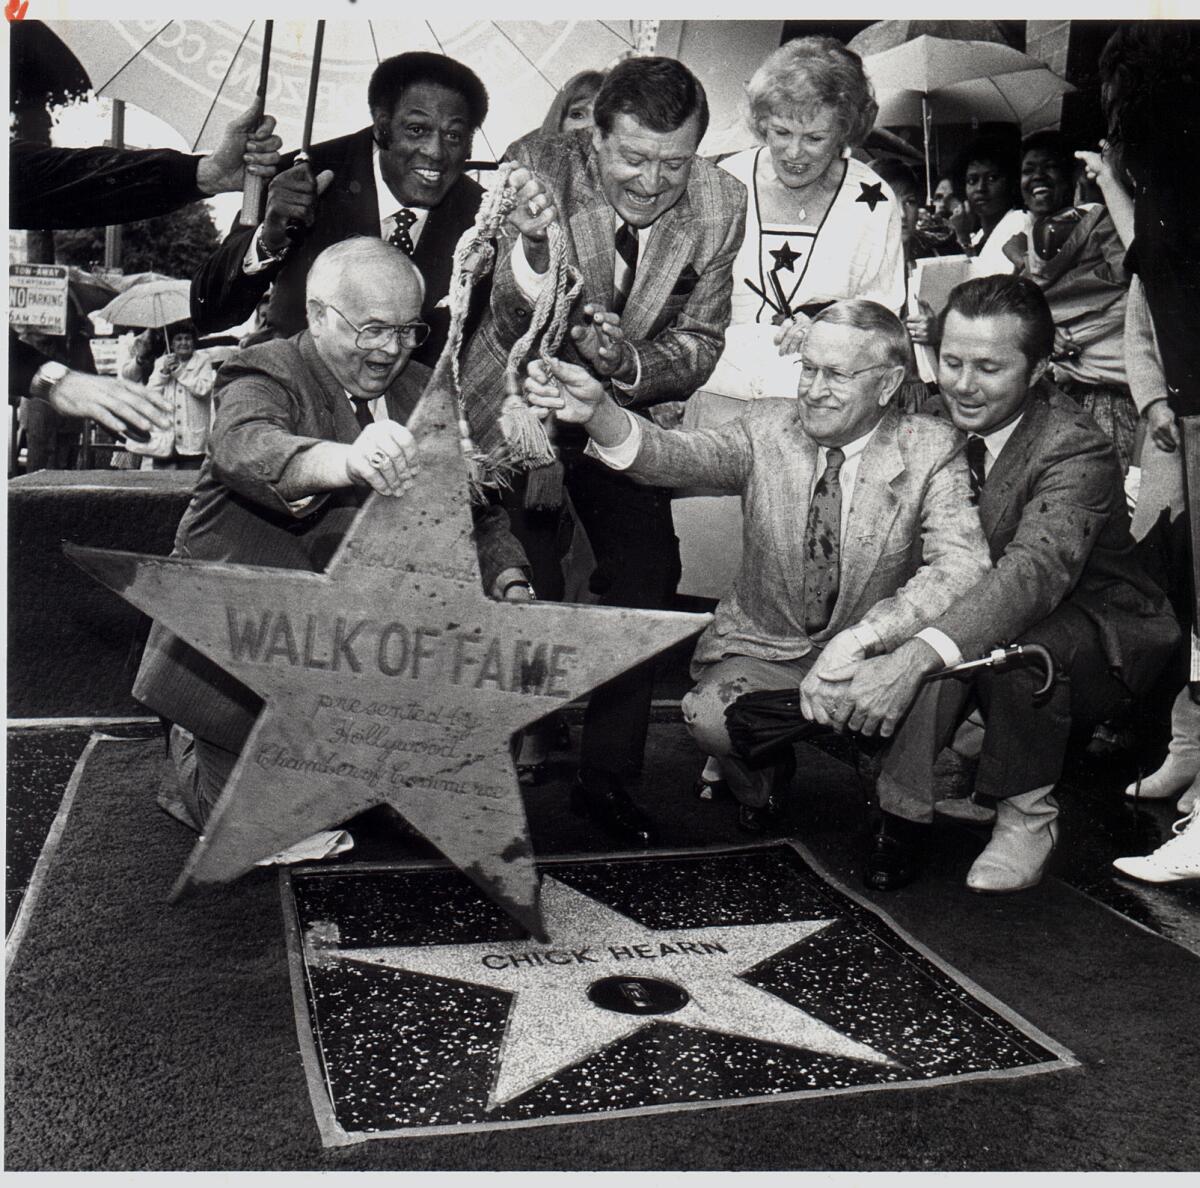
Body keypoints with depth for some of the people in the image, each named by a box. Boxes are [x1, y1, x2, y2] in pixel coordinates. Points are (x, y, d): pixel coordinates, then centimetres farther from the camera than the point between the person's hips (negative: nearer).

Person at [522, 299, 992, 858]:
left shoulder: (931, 451, -10)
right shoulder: (768, 428, -5)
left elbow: (963, 565, -23)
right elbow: (679, 454, -21)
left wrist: (859, 638, -37)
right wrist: (599, 412, -42)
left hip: (874, 655, 0)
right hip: (765, 648, 1)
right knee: (711, 717, -27)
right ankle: (758, 787, 12)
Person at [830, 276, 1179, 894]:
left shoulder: (1077, 449, -26)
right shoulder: (937, 421, -6)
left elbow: (1037, 569, -43)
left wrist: (915, 657, -57)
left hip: (1098, 638, -4)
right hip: (979, 615, 4)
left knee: (1018, 642, -37)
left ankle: (1027, 816, -12)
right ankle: (904, 813, -17)